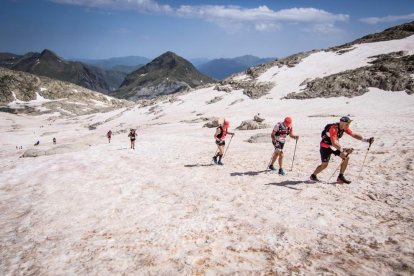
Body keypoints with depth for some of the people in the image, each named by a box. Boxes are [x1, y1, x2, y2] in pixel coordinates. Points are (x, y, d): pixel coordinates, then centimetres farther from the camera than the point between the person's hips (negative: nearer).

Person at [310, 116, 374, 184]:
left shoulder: (344, 128, -7)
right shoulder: (333, 129, -31)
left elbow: (353, 134, -4)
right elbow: (334, 143, -39)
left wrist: (365, 140, -15)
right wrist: (344, 150, -50)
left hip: (334, 146, 8)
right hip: (325, 146, -8)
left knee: (346, 157, -5)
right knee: (324, 164, -7)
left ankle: (340, 177, 4)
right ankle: (313, 176, 17)